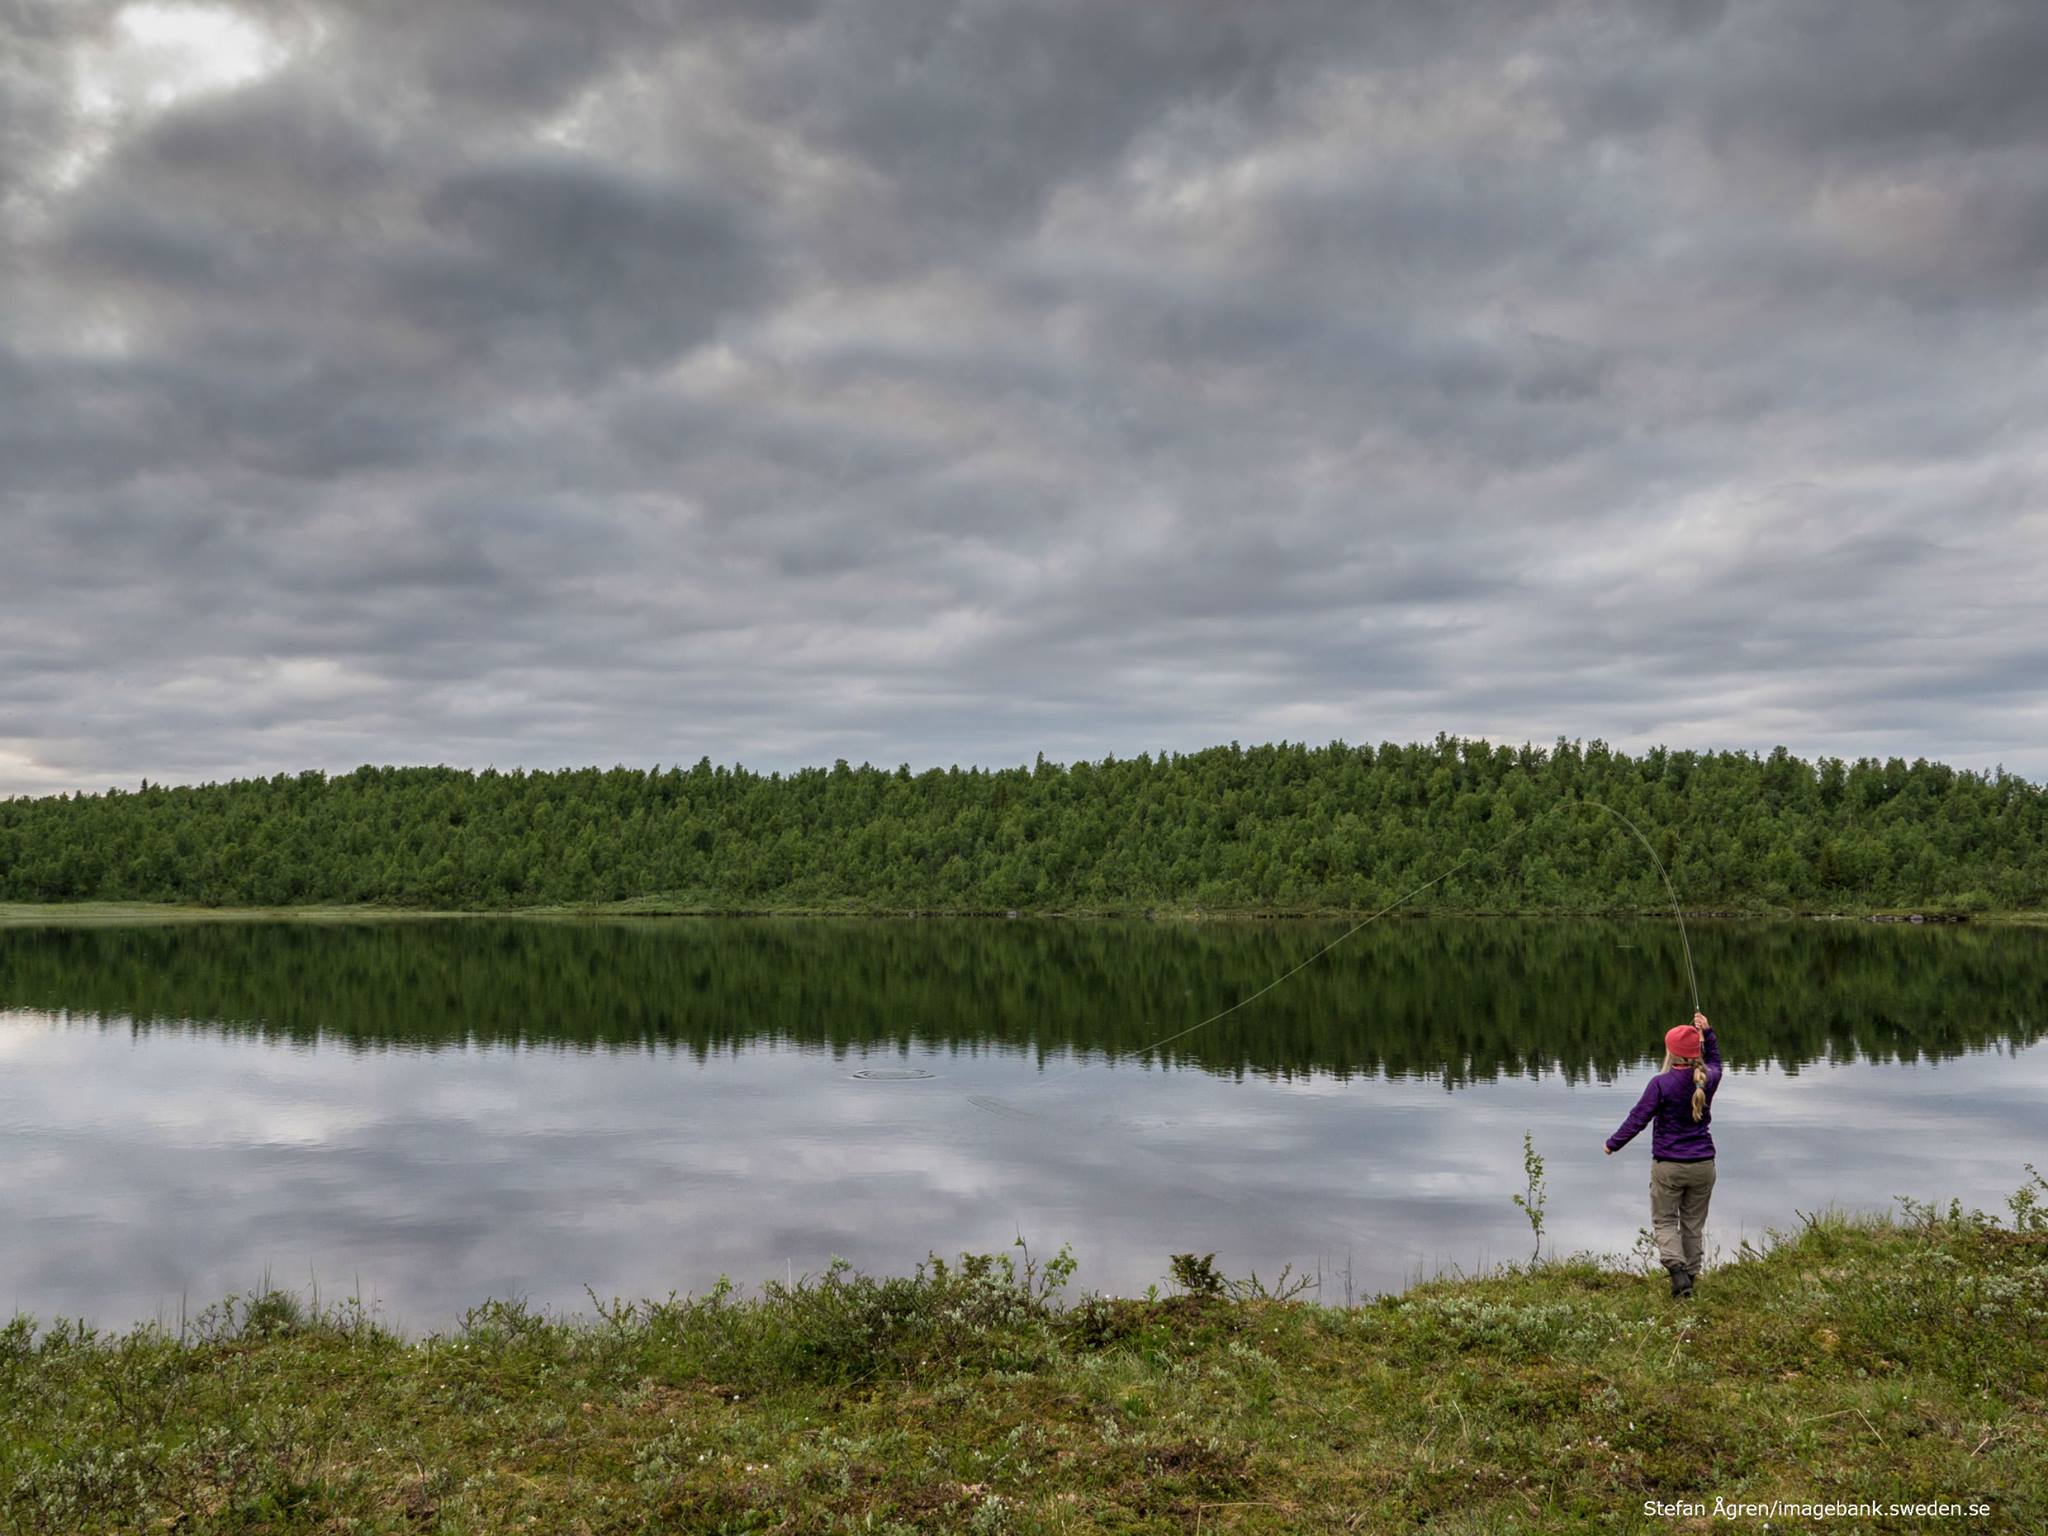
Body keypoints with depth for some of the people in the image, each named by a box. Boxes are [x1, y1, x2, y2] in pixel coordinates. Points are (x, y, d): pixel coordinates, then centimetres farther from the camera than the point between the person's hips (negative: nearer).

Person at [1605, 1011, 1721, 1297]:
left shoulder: (1661, 1084, -16)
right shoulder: (1707, 1080, -3)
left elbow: (1638, 1118, -11)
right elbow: (1715, 1063, 23)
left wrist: (1614, 1143, 1)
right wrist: (1708, 1033, 19)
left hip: (1668, 1165, -4)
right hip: (1703, 1165, 4)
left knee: (1664, 1220, 8)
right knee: (1694, 1223, 14)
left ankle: (1677, 1268, -12)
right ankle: (1691, 1275, 17)